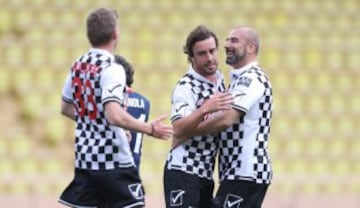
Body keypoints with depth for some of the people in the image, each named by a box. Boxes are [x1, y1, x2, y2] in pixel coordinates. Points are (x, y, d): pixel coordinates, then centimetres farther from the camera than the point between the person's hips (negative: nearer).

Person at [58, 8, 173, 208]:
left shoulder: (78, 66, 8)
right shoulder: (111, 69, -16)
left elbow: (66, 108, 20)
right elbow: (114, 116, -27)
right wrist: (150, 129, -18)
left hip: (85, 158, 7)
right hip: (113, 161, -7)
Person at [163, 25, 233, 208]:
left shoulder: (220, 81, 11)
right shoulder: (186, 87, -15)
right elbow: (178, 129, -31)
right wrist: (205, 109, -43)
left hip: (205, 173, 9)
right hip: (183, 171, -9)